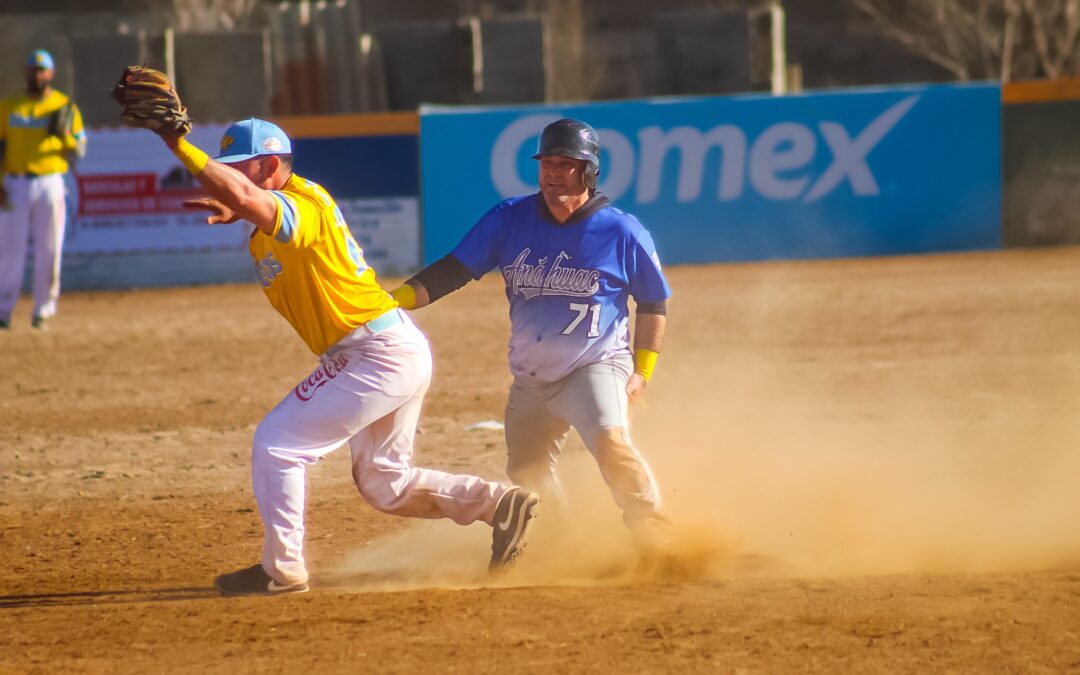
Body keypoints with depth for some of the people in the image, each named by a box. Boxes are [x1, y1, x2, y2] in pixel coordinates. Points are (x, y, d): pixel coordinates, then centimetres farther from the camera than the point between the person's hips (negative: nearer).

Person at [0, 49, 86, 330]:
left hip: (50, 185, 0)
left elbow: (79, 152, 6)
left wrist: (65, 135, -15)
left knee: (49, 250, 0)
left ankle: (43, 310, 9)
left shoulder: (65, 108, 5)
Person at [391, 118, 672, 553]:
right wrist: (391, 301, -18)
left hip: (597, 366, -5)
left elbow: (653, 303, 2)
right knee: (526, 473, 13)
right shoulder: (509, 220, -2)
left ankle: (656, 537, -17)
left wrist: (642, 372, -4)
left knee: (610, 443, -30)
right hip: (530, 380, 5)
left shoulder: (620, 231, -9)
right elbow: (452, 271, -4)